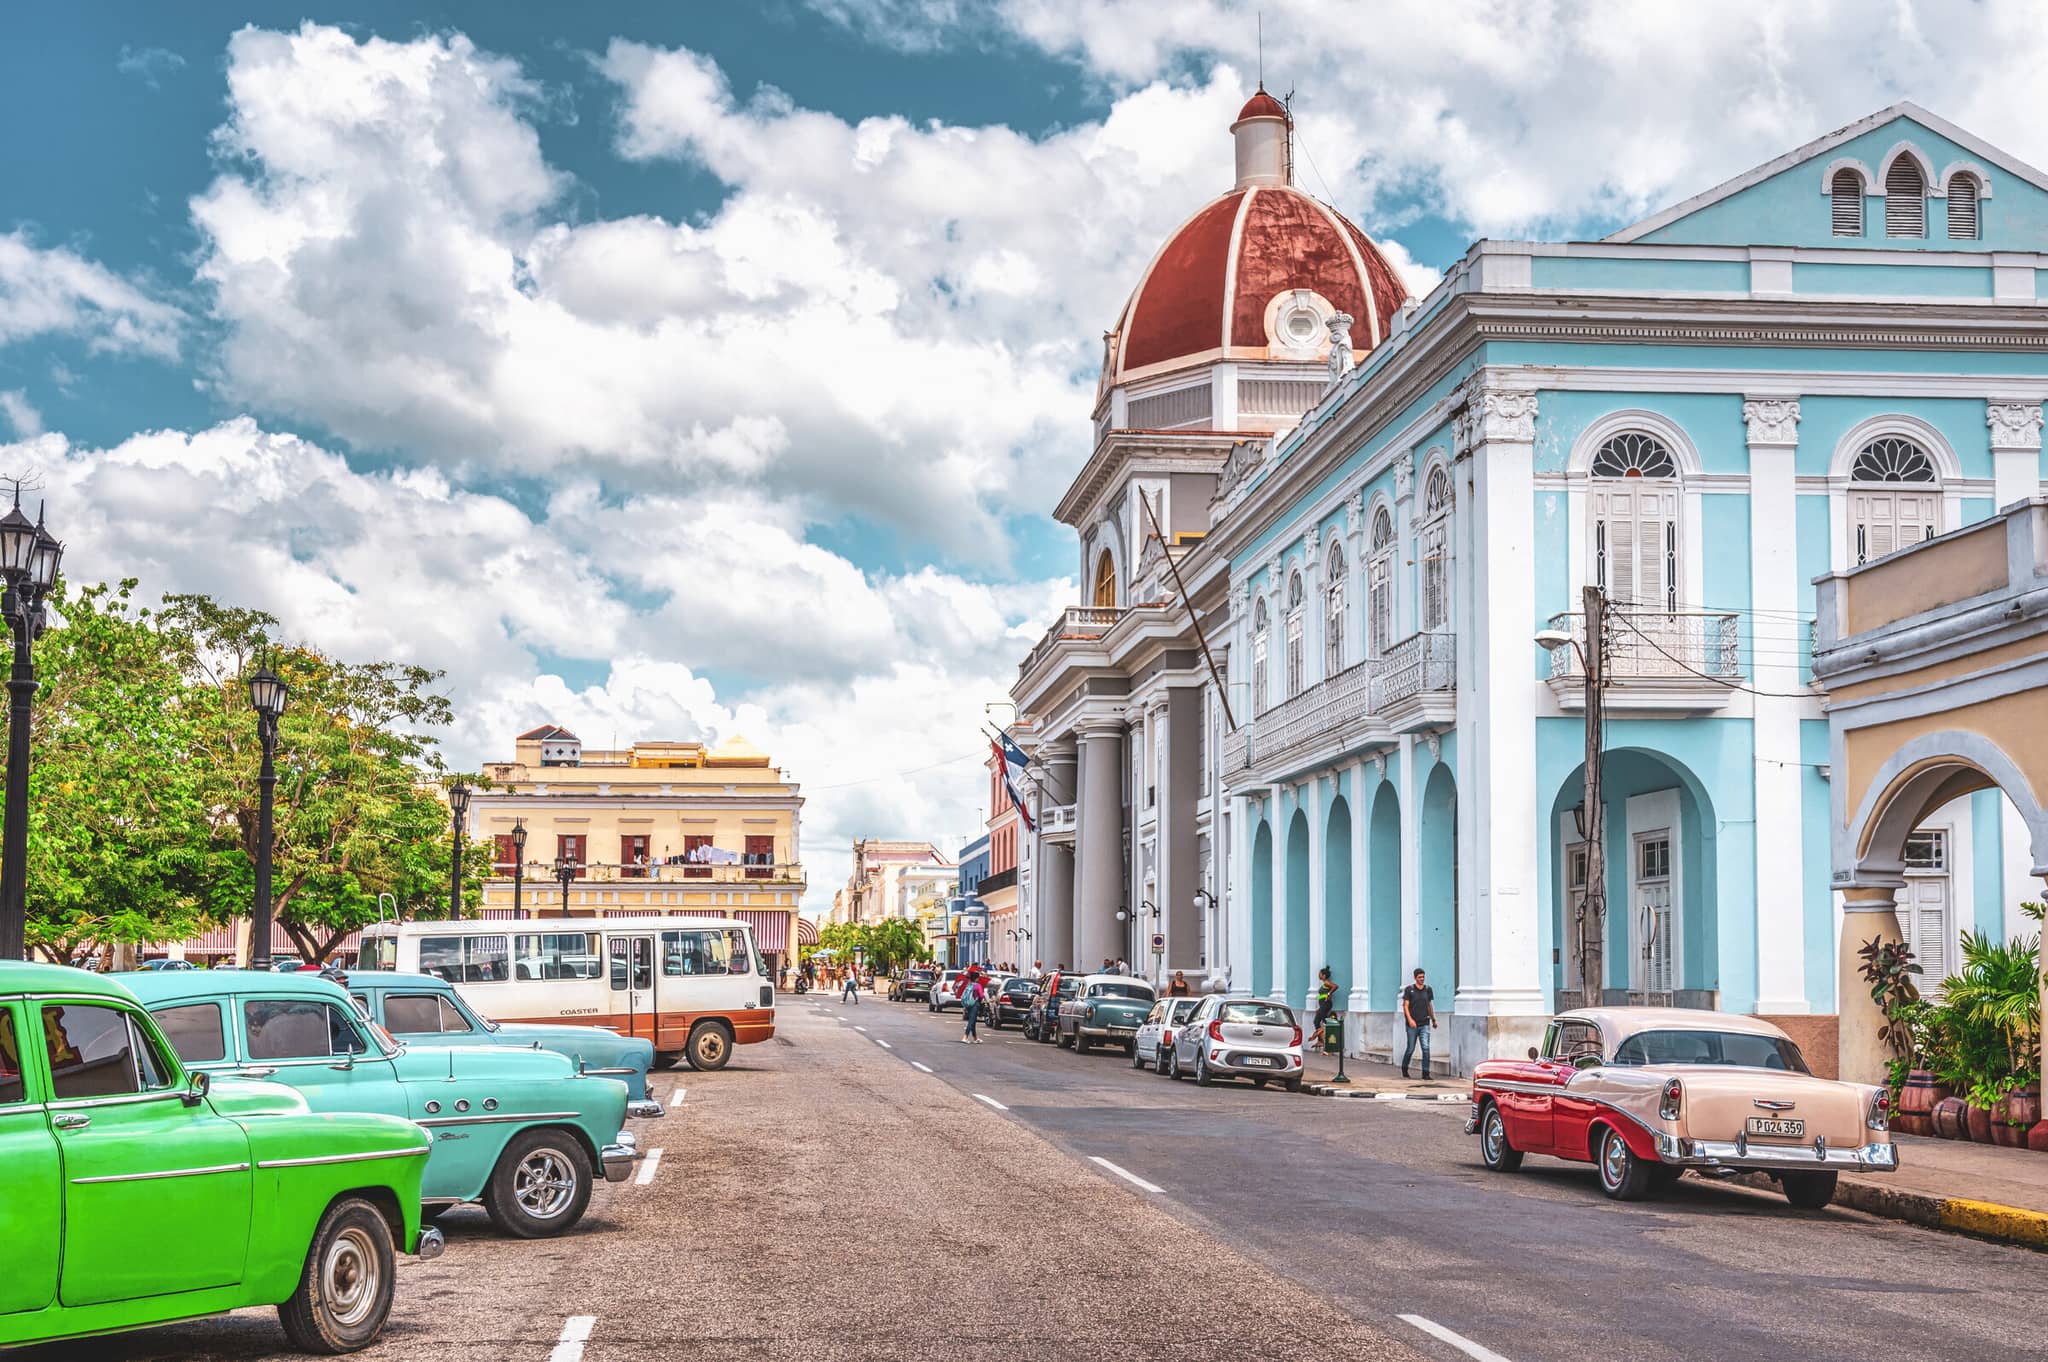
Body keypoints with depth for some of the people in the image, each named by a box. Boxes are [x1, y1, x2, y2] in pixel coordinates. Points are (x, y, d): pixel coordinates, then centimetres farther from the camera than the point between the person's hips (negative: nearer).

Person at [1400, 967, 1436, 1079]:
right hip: (1412, 1024, -2)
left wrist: (1434, 1020, 25)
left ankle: (1426, 1073, -8)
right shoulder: (1409, 989, -3)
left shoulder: (1428, 989, 7)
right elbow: (1405, 1006, -7)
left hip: (1425, 1024, 2)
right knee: (1410, 1049, 7)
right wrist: (1410, 1019, -20)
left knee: (1426, 1048, -11)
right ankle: (1404, 1069, 31)